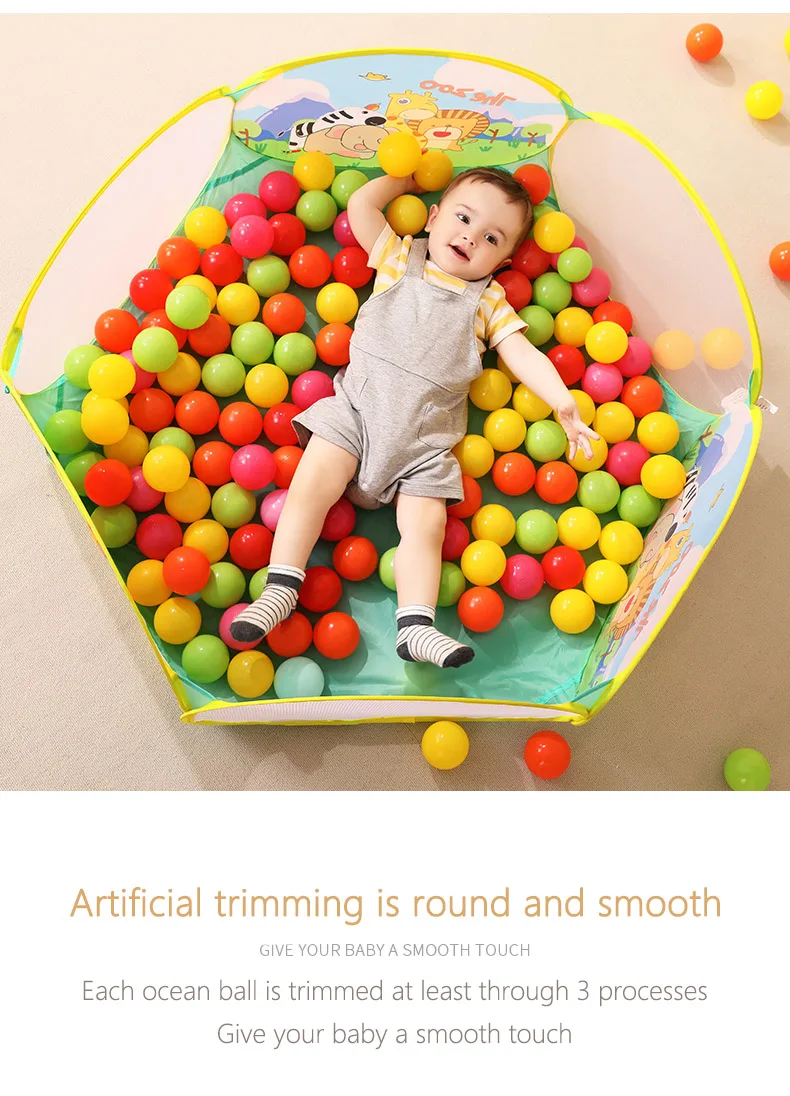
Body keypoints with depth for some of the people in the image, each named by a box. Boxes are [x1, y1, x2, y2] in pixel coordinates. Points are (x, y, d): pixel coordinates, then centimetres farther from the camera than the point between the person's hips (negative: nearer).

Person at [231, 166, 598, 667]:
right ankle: (280, 588, -11)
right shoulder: (399, 259, 17)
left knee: (427, 523, -13)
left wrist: (563, 403, -6)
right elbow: (362, 203, 11)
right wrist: (409, 179, 22)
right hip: (357, 406, 0)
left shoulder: (489, 301, 15)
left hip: (426, 434, 1)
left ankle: (416, 624, -14)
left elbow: (523, 353, 6)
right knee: (313, 483, -16)